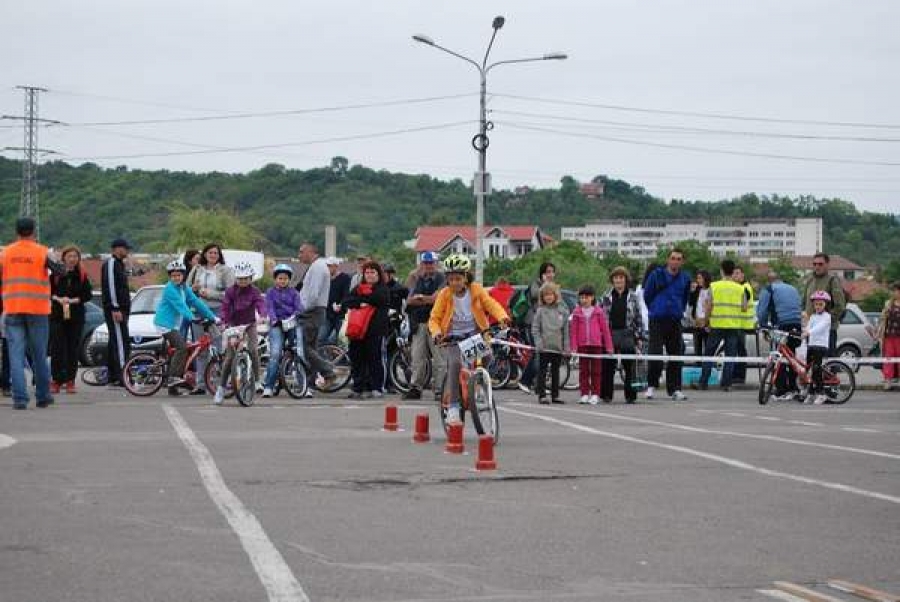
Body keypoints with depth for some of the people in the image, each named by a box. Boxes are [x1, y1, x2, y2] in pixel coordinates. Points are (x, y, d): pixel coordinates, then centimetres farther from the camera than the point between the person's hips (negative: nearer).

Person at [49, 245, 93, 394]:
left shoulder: (82, 275, 5)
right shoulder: (55, 274, 2)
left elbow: (88, 294, 3)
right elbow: (48, 291, 4)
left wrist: (73, 300, -11)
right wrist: (58, 299, -14)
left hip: (76, 316, 1)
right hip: (57, 315, -1)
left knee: (74, 349, 1)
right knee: (57, 348, -6)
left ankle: (70, 381, 7)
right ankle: (56, 380, 0)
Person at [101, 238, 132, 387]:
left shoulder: (119, 264, 21)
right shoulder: (110, 264, -11)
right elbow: (110, 287, -19)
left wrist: (125, 309, 23)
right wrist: (115, 309, -23)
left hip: (121, 309, 11)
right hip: (115, 309, -11)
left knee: (115, 341, 12)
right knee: (121, 341, -14)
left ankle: (113, 377, 15)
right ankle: (120, 377, -18)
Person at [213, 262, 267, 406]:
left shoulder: (254, 291, -7)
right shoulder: (231, 291, -6)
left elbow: (260, 302, -22)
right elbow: (225, 306, -14)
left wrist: (262, 315, -42)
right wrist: (223, 320, -31)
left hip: (250, 324, 0)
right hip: (234, 325, 0)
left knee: (253, 349, -20)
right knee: (229, 355, -5)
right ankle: (221, 387, 2)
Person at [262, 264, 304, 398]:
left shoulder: (293, 292, 15)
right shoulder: (271, 292, 12)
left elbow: (299, 307, 3)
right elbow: (269, 308, 0)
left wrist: (294, 316, -19)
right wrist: (274, 320, -20)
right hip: (277, 325, -1)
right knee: (275, 353, -17)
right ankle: (268, 386, -13)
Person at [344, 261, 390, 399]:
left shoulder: (383, 289, 8)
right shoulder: (357, 288, 19)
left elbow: (380, 299, -13)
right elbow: (347, 301, 5)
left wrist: (362, 297, -5)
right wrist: (360, 303, -12)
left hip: (376, 330, -4)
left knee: (376, 358, -4)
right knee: (356, 358, 3)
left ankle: (378, 388, 2)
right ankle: (358, 388, 8)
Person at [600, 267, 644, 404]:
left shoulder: (633, 297, 6)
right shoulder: (606, 297, 7)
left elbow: (639, 318, 6)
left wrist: (639, 337, 1)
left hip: (627, 336, -1)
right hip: (610, 335, 1)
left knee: (630, 367, 0)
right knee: (607, 367, 1)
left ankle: (630, 395, 6)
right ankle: (606, 394, 8)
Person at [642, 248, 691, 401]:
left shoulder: (685, 279, 7)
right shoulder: (656, 275, -2)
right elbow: (647, 295, 8)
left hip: (675, 321, 3)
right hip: (657, 320, -3)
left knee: (676, 355, 3)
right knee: (655, 354, -10)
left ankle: (675, 389, 10)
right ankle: (652, 386, 3)